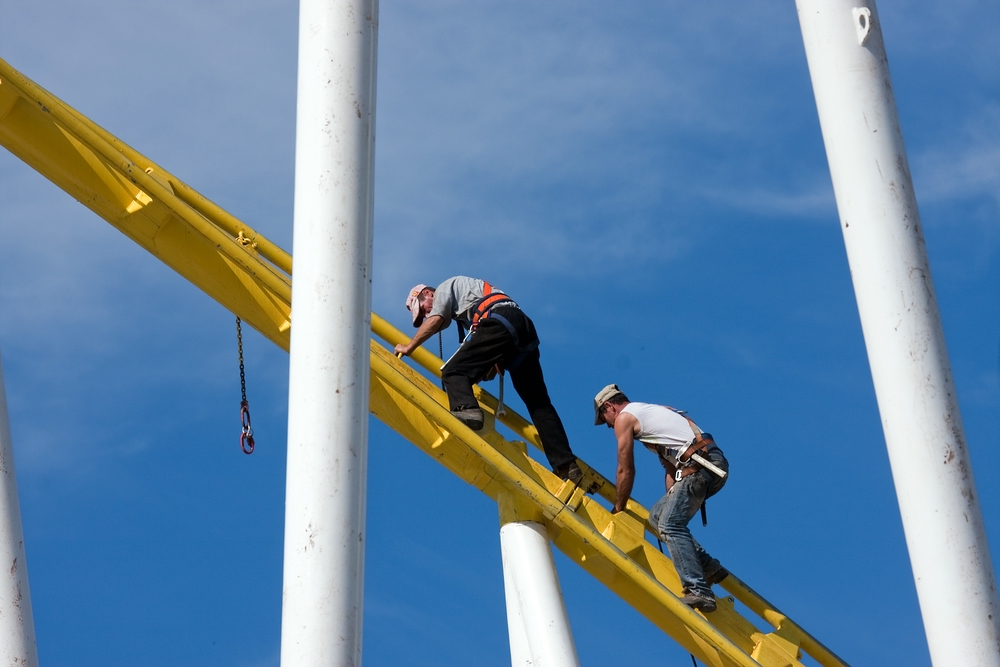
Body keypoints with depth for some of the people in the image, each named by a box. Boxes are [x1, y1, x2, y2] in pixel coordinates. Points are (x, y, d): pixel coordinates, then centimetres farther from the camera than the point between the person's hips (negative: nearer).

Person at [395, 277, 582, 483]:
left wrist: (408, 347, 9)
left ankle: (466, 409, -39)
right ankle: (566, 463, 0)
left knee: (454, 372, -9)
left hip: (499, 322, -8)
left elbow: (435, 320, 0)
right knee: (538, 402, 6)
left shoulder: (445, 288, 17)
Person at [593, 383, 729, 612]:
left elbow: (626, 471, 5)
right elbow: (670, 465, 28)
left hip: (699, 465, -9)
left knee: (670, 526, -16)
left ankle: (698, 591, -28)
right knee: (658, 516, 15)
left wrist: (617, 509, 17)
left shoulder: (624, 417, 4)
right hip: (716, 463, 9)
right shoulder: (651, 411, 30)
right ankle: (709, 568, 10)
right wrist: (671, 500, 27)